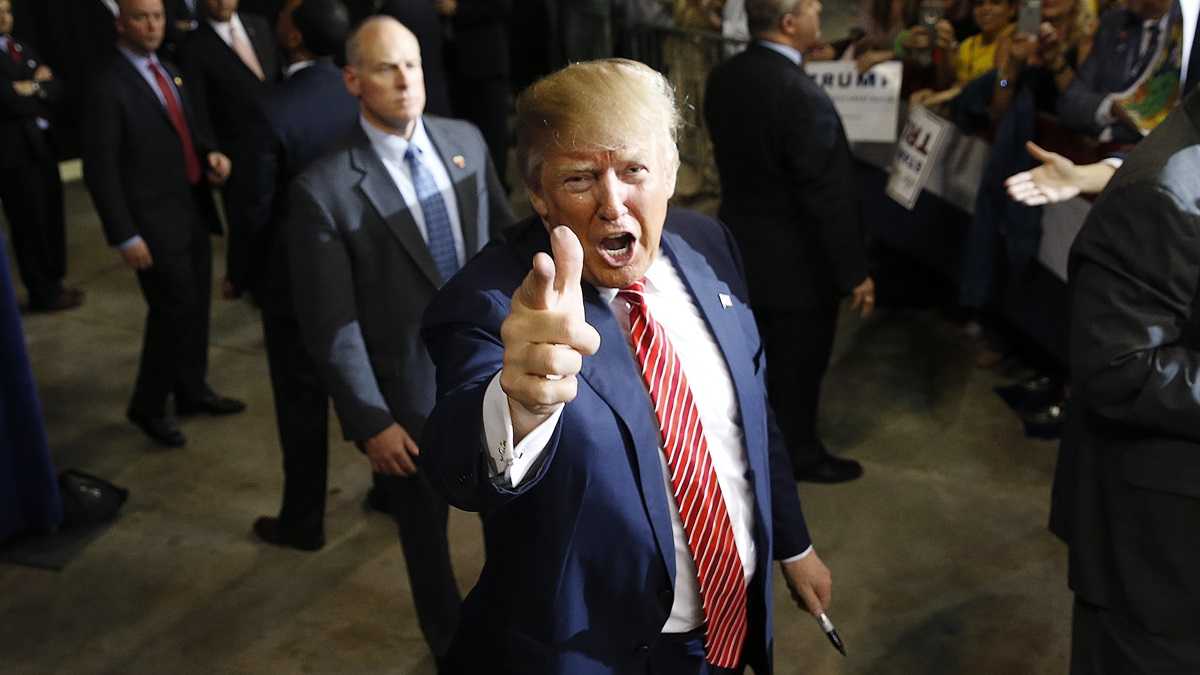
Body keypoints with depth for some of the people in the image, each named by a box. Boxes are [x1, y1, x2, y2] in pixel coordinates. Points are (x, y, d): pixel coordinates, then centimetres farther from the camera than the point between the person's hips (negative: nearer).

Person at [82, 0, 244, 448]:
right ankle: (147, 406, 17)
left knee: (196, 307, 16)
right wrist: (125, 236, -18)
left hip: (194, 210, 8)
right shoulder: (110, 88, -14)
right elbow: (99, 170, -15)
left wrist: (211, 154, -1)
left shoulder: (169, 73, 11)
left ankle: (193, 392, 34)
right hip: (156, 221, -8)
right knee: (173, 311, -3)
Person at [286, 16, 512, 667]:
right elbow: (331, 324, -15)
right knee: (425, 529, 19)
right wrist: (370, 422, -14)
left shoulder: (465, 140, -3)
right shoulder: (324, 189, -18)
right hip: (412, 391, -4)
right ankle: (451, 643, 47)